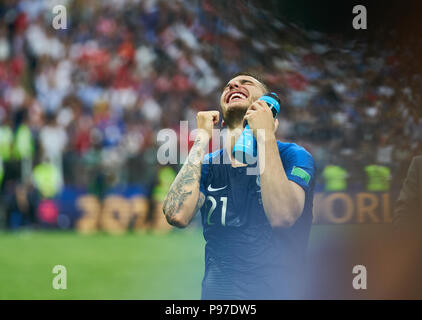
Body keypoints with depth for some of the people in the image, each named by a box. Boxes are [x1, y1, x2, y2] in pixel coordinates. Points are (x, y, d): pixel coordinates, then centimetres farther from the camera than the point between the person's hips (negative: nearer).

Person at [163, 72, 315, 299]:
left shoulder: (293, 156, 3)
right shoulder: (207, 165, 12)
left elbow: (282, 216, -17)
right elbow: (177, 215, -8)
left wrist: (265, 135, -12)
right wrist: (202, 138, -2)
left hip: (274, 292, 1)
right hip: (215, 293, -1)